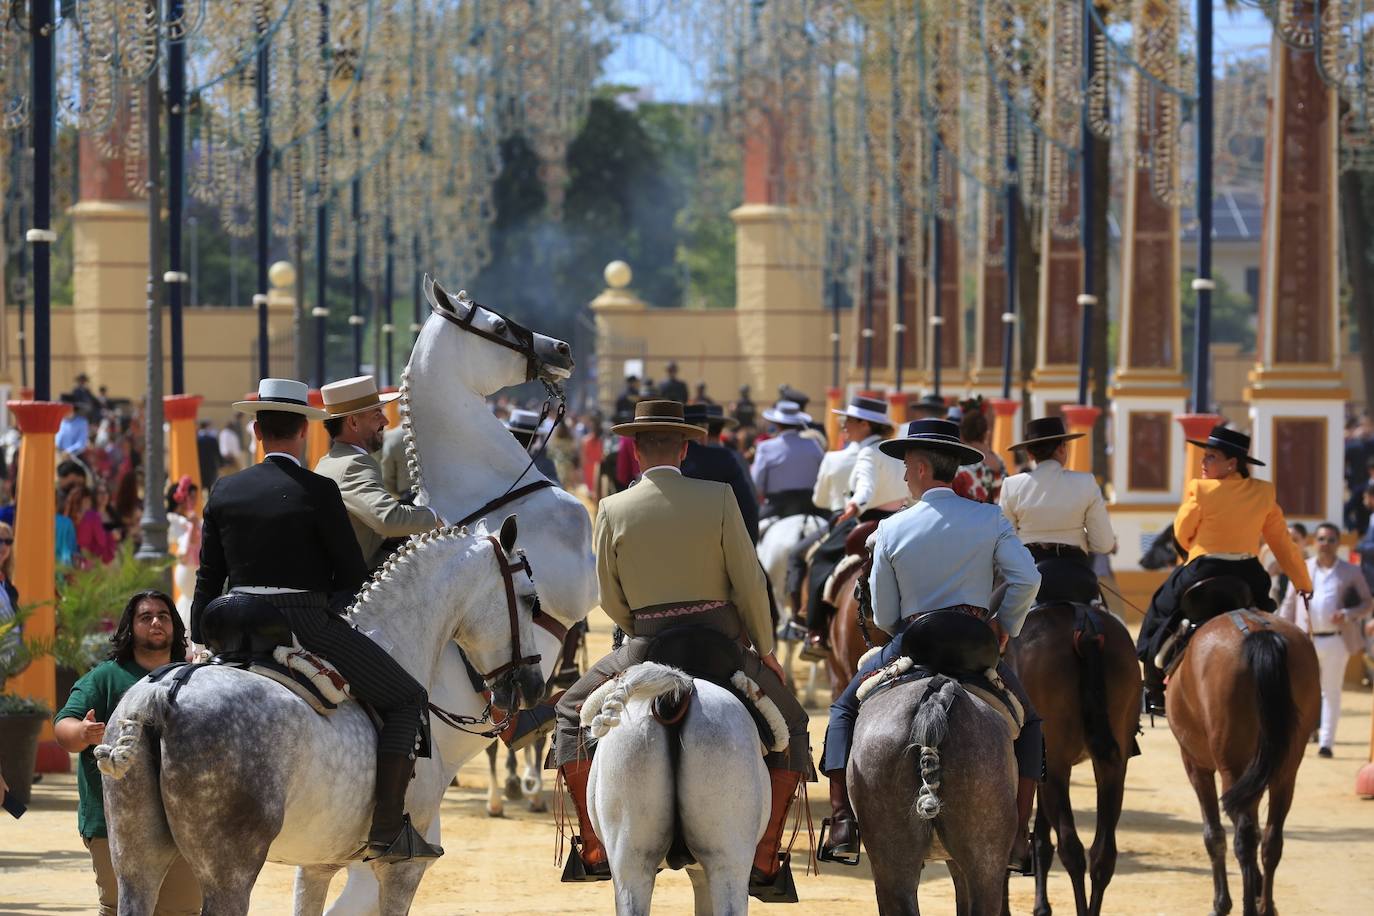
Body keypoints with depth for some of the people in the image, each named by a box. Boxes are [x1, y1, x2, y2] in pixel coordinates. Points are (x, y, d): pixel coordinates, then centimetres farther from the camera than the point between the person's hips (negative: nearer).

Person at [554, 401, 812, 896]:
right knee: (789, 723, 21)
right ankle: (763, 860, 12)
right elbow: (750, 583, -3)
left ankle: (594, 850, 17)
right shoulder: (718, 498, -5)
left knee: (573, 710, 24)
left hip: (646, 650, 0)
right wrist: (765, 650, 10)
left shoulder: (613, 510, -2)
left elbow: (610, 601, 4)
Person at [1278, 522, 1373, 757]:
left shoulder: (1350, 572, 5)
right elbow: (1288, 605, 11)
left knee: (1331, 692, 3)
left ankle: (1326, 742, 7)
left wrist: (1348, 614, -14)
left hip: (1335, 640, -1)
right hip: (1306, 640, 1)